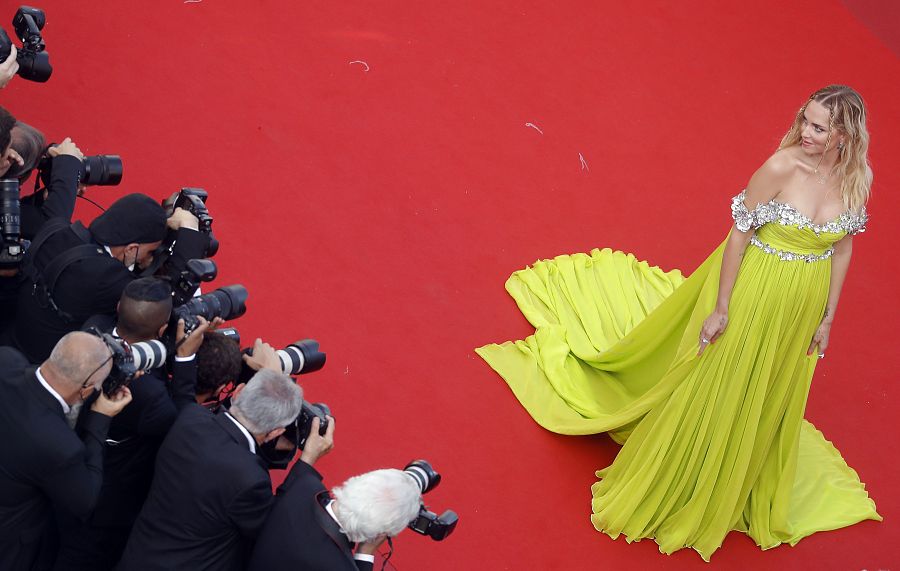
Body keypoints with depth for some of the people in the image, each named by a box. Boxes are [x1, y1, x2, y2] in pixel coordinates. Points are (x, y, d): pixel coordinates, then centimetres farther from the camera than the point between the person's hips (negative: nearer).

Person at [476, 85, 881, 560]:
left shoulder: (856, 180, -11)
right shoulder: (780, 167, -24)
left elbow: (843, 246, 2)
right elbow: (738, 234, -16)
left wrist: (827, 318, 6)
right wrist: (721, 307, -13)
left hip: (803, 305, 4)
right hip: (750, 287, -4)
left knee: (767, 395, 22)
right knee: (711, 387, 12)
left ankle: (737, 484, 47)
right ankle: (668, 485, 34)